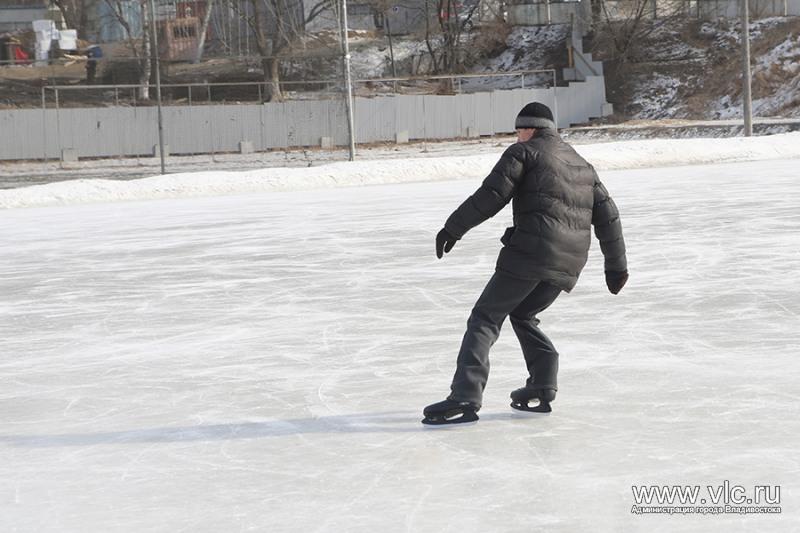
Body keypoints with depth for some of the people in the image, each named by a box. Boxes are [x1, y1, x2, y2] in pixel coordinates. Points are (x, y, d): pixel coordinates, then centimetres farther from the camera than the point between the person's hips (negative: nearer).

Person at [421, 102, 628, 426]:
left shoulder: (523, 152, 5)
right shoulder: (582, 166, 26)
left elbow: (491, 196, -6)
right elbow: (607, 216, 25)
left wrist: (453, 228, 1)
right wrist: (616, 265, 30)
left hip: (530, 251, -7)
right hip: (568, 262, 7)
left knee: (486, 318, -4)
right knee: (522, 314, 26)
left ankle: (465, 397, -18)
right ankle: (542, 389, 14)